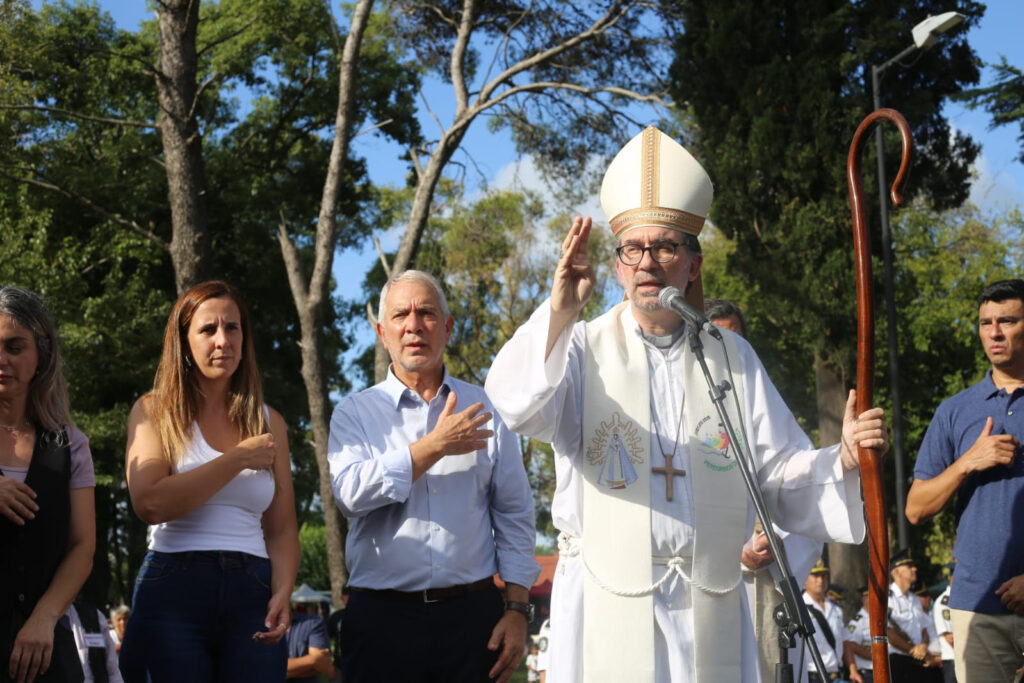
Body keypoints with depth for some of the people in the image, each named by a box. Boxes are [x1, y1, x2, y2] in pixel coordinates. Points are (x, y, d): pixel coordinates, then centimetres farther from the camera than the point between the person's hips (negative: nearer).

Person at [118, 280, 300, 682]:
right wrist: (238, 458, -8)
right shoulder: (155, 411, 4)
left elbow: (282, 529, 9)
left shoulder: (268, 423, 12)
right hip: (173, 589, -2)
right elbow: (149, 503, -13)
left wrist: (282, 594, -9)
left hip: (251, 593, 2)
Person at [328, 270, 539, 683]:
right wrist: (436, 446, -11)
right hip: (382, 617, -1)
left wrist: (518, 610, 2)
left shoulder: (485, 411, 10)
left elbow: (514, 516, 9)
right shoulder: (355, 412, 6)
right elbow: (351, 493, -11)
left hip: (472, 616, 1)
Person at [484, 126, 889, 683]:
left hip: (708, 607, 2)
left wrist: (843, 458, -13)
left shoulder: (732, 357, 12)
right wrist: (560, 313, -30)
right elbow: (517, 408, -17)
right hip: (606, 603, -2)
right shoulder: (583, 348, 4)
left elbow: (783, 474, 8)